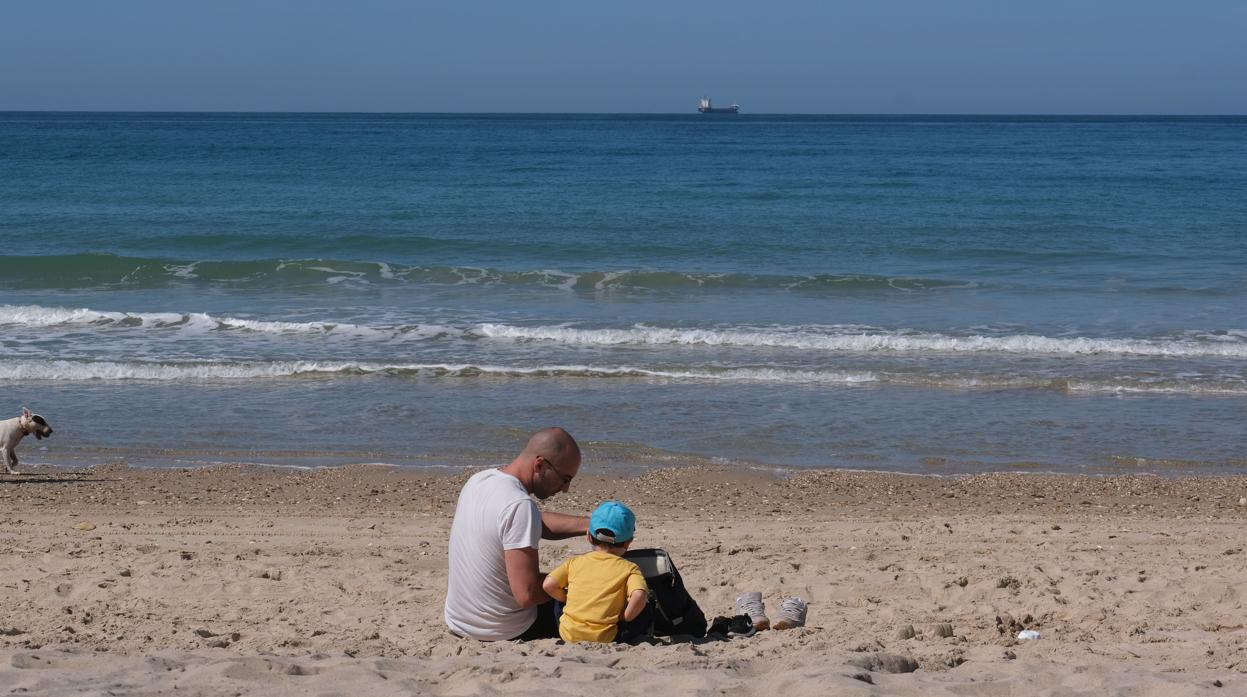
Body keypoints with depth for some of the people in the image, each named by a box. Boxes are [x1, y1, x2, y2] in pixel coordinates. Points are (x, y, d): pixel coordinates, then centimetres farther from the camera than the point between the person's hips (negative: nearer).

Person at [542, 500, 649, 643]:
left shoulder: (575, 562, 8)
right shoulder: (629, 568, 0)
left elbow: (549, 584, -2)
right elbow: (639, 595, -18)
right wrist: (625, 618, -1)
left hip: (568, 634, 2)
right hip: (604, 639, -2)